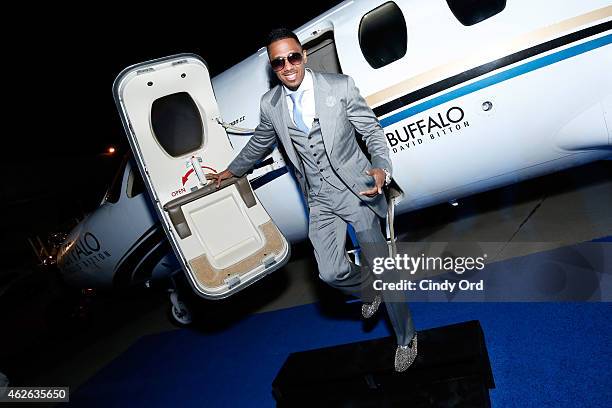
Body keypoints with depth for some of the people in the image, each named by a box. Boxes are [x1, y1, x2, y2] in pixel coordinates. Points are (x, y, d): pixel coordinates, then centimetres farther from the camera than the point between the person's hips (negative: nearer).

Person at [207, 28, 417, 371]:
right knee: (331, 273, -10)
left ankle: (406, 338, 29)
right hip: (321, 202, 3)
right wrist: (231, 171, 31)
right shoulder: (270, 105, 0)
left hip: (357, 190, -2)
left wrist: (381, 169, -23)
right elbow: (259, 145, 19)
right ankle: (369, 290, 29)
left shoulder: (340, 86, -8)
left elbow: (373, 131, -4)